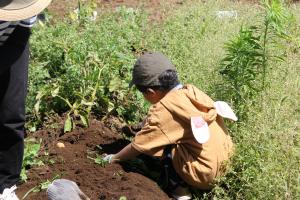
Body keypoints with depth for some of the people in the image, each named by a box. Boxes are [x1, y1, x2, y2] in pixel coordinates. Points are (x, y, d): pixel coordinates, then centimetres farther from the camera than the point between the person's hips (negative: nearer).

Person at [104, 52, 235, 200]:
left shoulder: (163, 110, -16)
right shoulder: (191, 91, 2)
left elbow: (138, 146, -5)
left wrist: (114, 158, 9)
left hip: (204, 175, -8)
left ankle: (176, 185, 2)